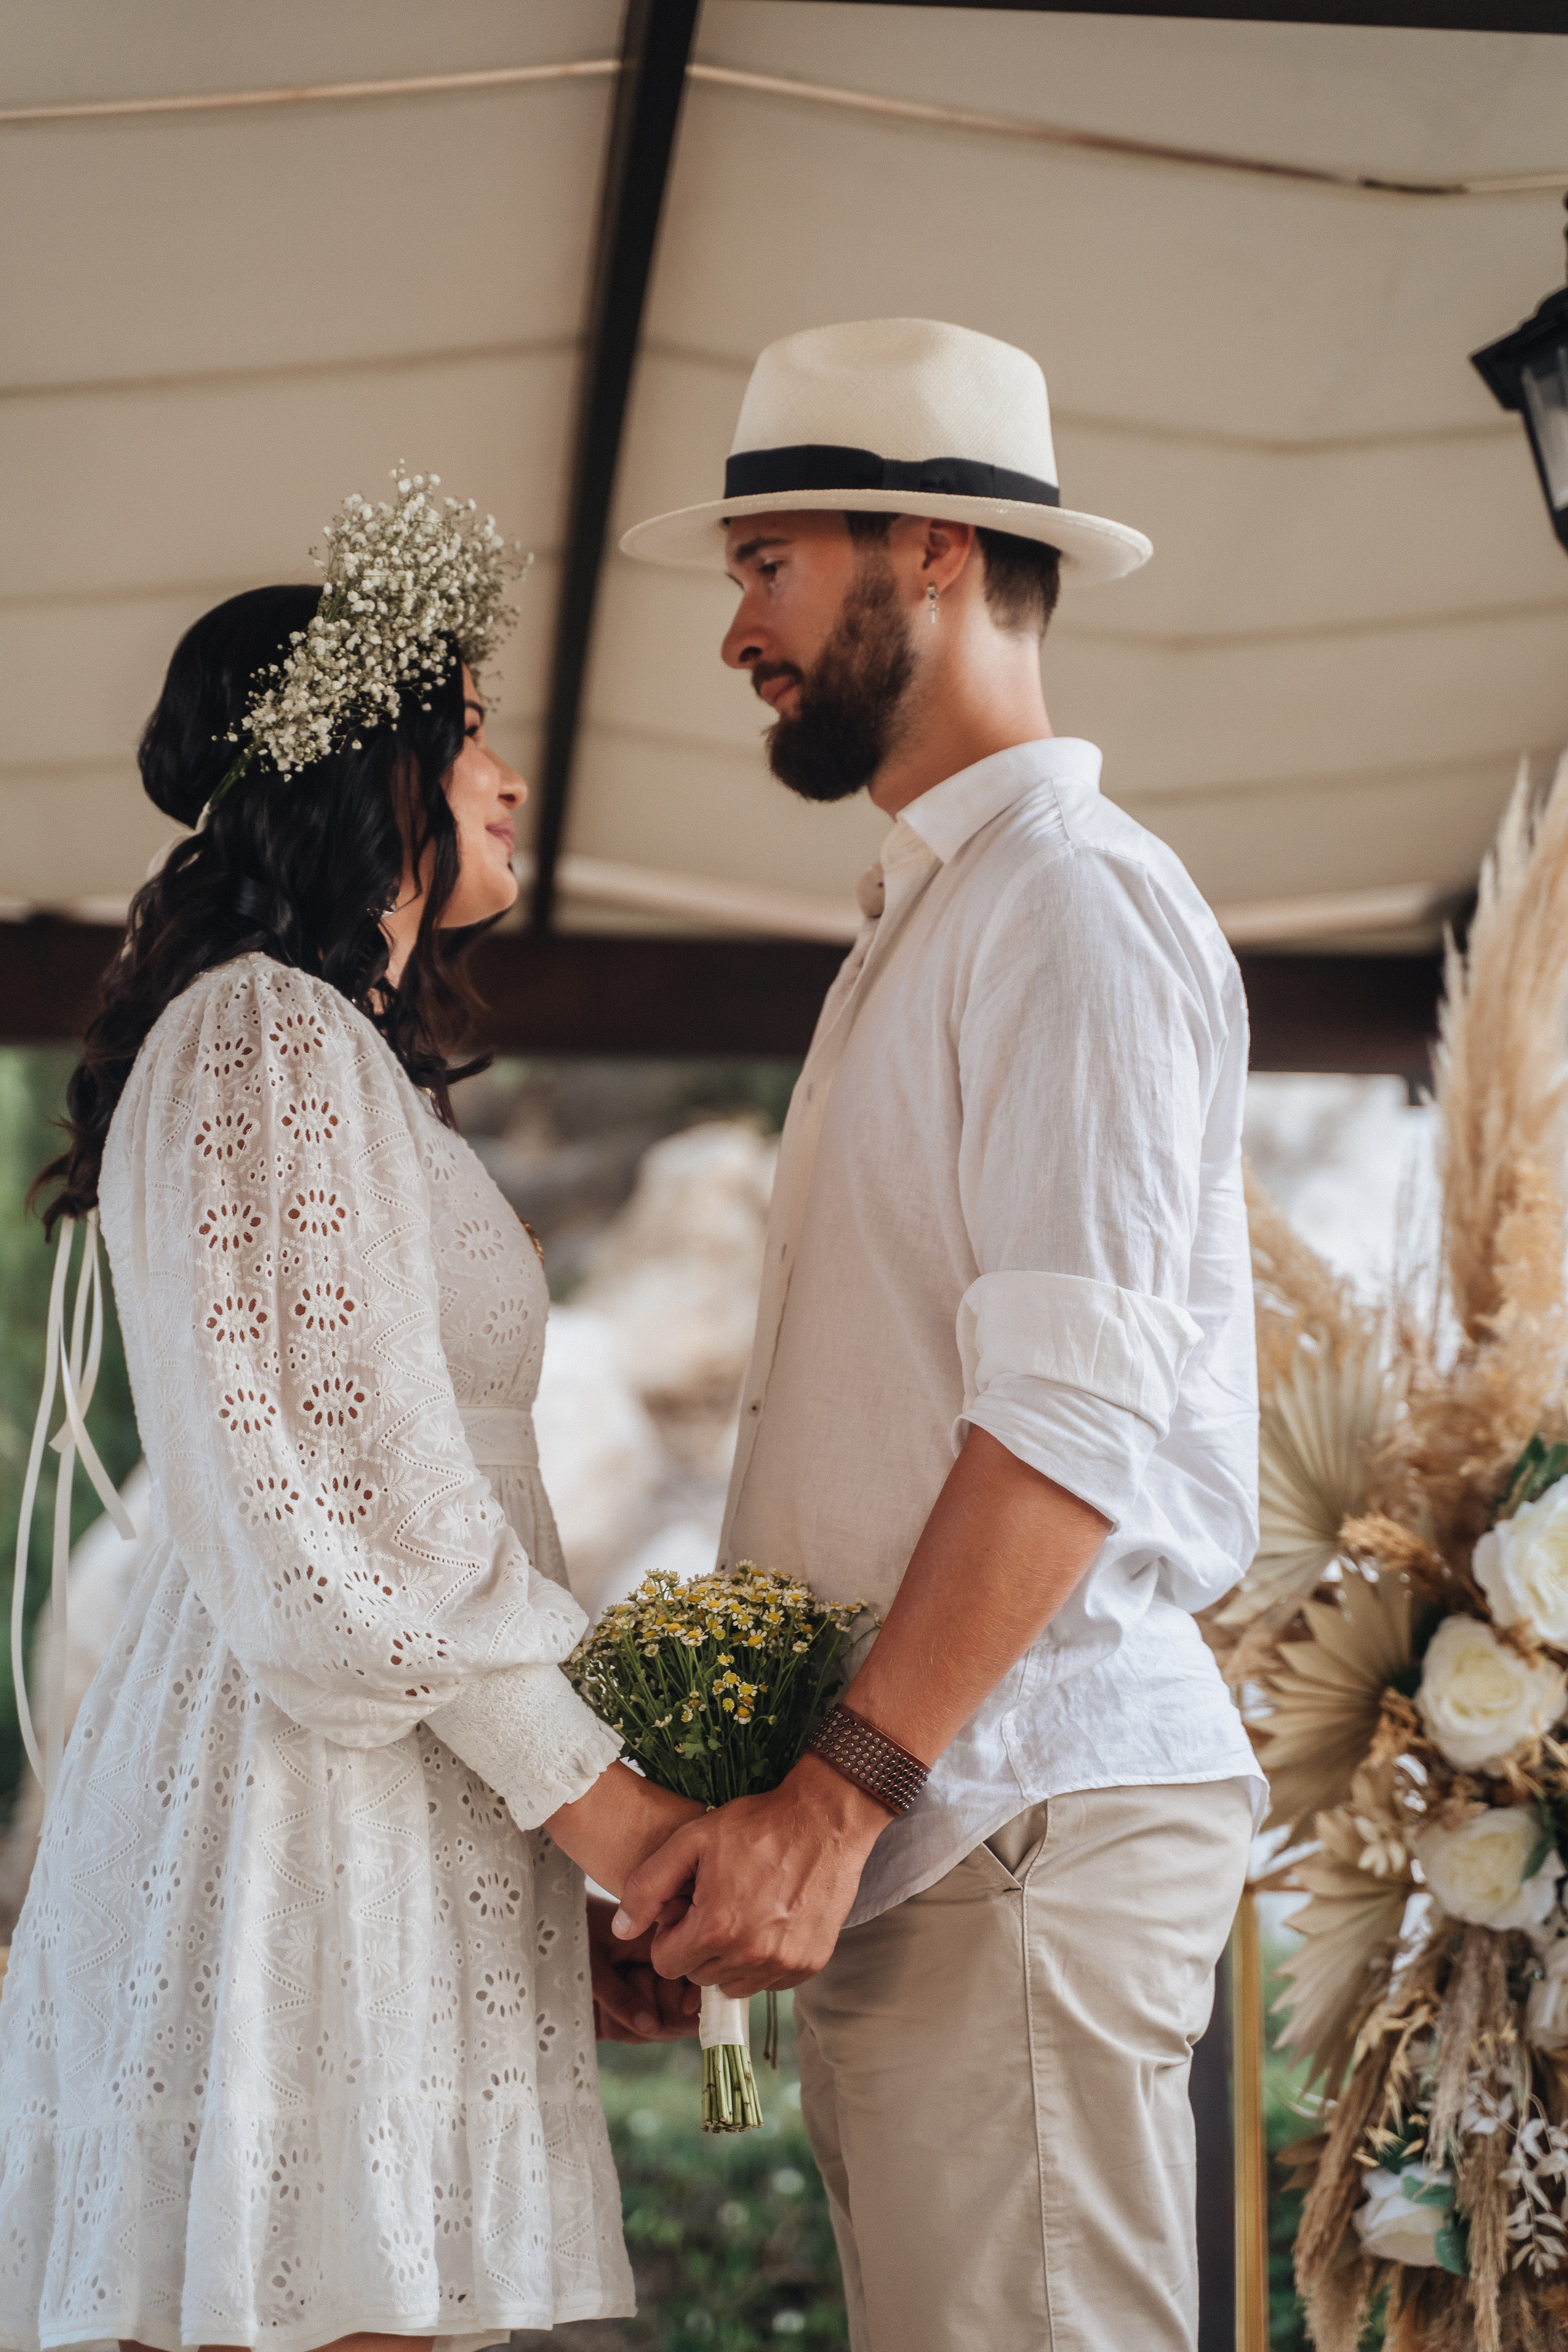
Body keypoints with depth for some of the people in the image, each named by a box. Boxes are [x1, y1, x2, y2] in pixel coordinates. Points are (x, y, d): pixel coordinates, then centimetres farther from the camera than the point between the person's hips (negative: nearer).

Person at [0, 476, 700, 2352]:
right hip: (317, 1790, -9)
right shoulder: (266, 1036, -5)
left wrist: (570, 1878, 17)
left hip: (410, 1813, 9)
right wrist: (591, 1794, -13)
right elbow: (330, 1483, -15)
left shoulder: (342, 1056, 25)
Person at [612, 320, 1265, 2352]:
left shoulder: (1073, 902, -7)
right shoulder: (925, 921, 23)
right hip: (905, 1816, 9)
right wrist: (797, 1809, 15)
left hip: (1026, 1807, -9)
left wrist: (838, 1795, -21)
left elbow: (1072, 1418, -18)